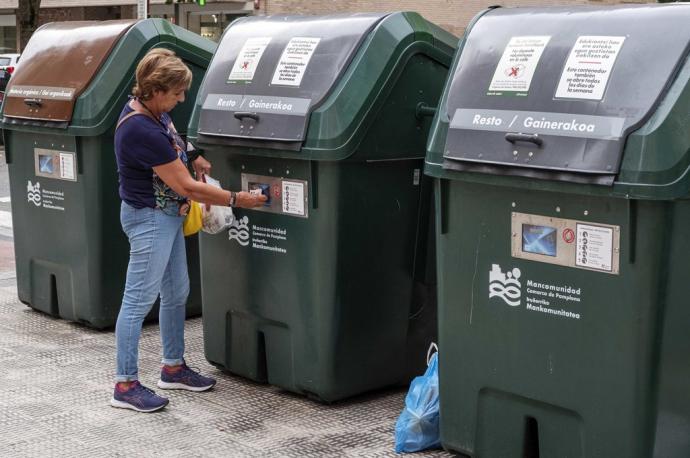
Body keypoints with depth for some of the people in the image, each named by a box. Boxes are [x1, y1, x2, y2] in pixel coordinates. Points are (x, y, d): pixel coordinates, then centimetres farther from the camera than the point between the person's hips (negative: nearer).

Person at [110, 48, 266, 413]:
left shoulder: (152, 110, 1)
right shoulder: (141, 130, -28)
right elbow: (186, 187, -24)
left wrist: (195, 159, 6)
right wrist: (237, 200, -17)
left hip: (168, 215, 10)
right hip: (149, 218, -10)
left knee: (176, 293, 17)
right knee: (139, 300, -3)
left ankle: (173, 367, 31)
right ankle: (125, 385, 6)